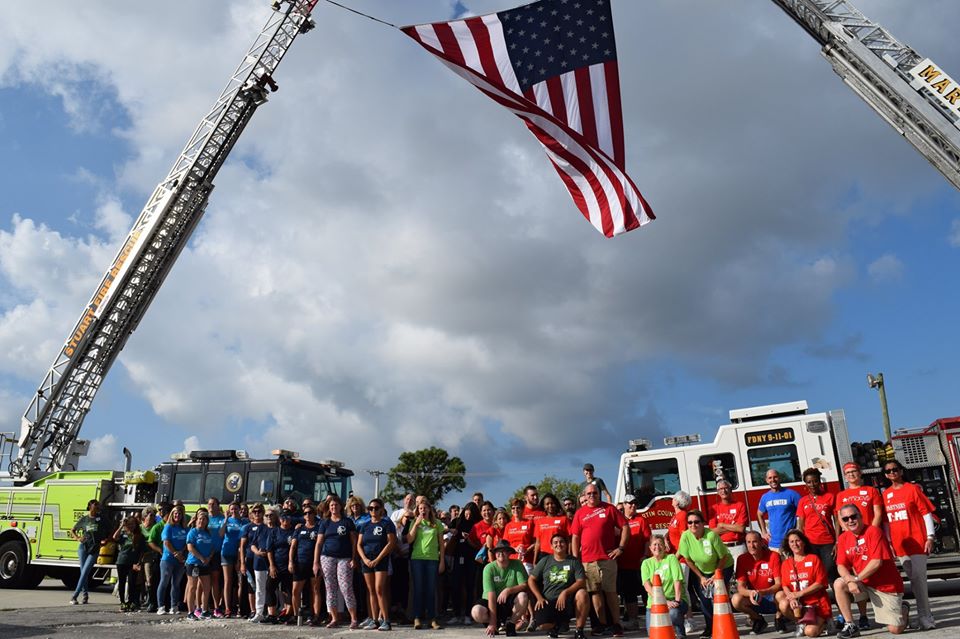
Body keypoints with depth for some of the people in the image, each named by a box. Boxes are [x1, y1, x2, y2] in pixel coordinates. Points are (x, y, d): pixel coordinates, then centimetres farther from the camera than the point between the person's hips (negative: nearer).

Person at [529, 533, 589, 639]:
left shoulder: (574, 561, 4)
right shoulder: (545, 561, 7)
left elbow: (581, 582, -8)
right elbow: (531, 580, 9)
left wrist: (565, 592, -21)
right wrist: (539, 598, -4)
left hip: (568, 600, 0)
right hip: (548, 601, 0)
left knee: (582, 593, -32)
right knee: (543, 625, -27)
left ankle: (579, 630, -15)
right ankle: (557, 624, 12)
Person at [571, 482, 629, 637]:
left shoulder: (609, 508, 4)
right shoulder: (580, 513, 8)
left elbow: (625, 527, 4)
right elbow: (575, 537, 8)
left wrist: (620, 547, -3)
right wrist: (576, 559, 2)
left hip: (607, 558, -2)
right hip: (587, 560, 2)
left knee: (610, 591, 0)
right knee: (595, 592, 6)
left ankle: (616, 623, 8)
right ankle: (602, 623, 14)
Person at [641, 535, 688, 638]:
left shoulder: (671, 558, -1)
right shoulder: (646, 563, 4)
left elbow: (677, 581, -10)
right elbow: (647, 585, -10)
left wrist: (677, 600, -22)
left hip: (674, 600, -2)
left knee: (674, 613, -37)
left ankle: (681, 635, -4)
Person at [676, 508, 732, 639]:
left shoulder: (711, 535, -31)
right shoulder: (685, 536, -22)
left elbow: (723, 557, -19)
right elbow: (688, 560, -10)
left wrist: (715, 576, -13)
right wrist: (701, 577, -5)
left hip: (722, 567, -3)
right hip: (701, 570, 3)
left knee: (716, 595, -17)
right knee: (703, 597, -2)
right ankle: (710, 627, 18)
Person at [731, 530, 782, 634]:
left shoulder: (774, 556, -14)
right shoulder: (742, 559, -10)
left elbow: (779, 584, -18)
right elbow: (740, 587, -12)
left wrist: (762, 592, -35)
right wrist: (750, 593, -36)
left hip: (772, 599, -2)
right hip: (753, 600, 2)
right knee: (736, 600, -28)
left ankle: (778, 618, 0)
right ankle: (758, 620, 3)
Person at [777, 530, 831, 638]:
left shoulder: (813, 559, -2)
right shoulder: (785, 564, 8)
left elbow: (820, 583, -9)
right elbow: (785, 586, 2)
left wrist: (799, 593, -15)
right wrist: (792, 598, -20)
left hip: (817, 604, -3)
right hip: (798, 604, 3)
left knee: (810, 632, -24)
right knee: (783, 605, -29)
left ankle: (822, 622, 11)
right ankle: (801, 622, 1)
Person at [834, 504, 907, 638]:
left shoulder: (873, 531, -17)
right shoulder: (843, 538, 1)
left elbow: (877, 562, -23)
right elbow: (841, 565, -2)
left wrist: (856, 578, -19)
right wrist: (850, 580, -22)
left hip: (887, 585, -5)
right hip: (865, 584, 5)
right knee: (839, 584, -21)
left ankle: (902, 610, 28)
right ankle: (851, 626, -10)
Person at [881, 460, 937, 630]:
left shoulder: (912, 489, -3)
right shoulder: (886, 494, 9)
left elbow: (926, 513, -6)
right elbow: (886, 520, 13)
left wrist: (930, 537, -12)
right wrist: (889, 541, 9)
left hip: (917, 540, -5)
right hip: (899, 544, 5)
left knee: (918, 578, -7)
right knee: (914, 579, 10)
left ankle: (924, 616, 1)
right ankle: (926, 614, 19)